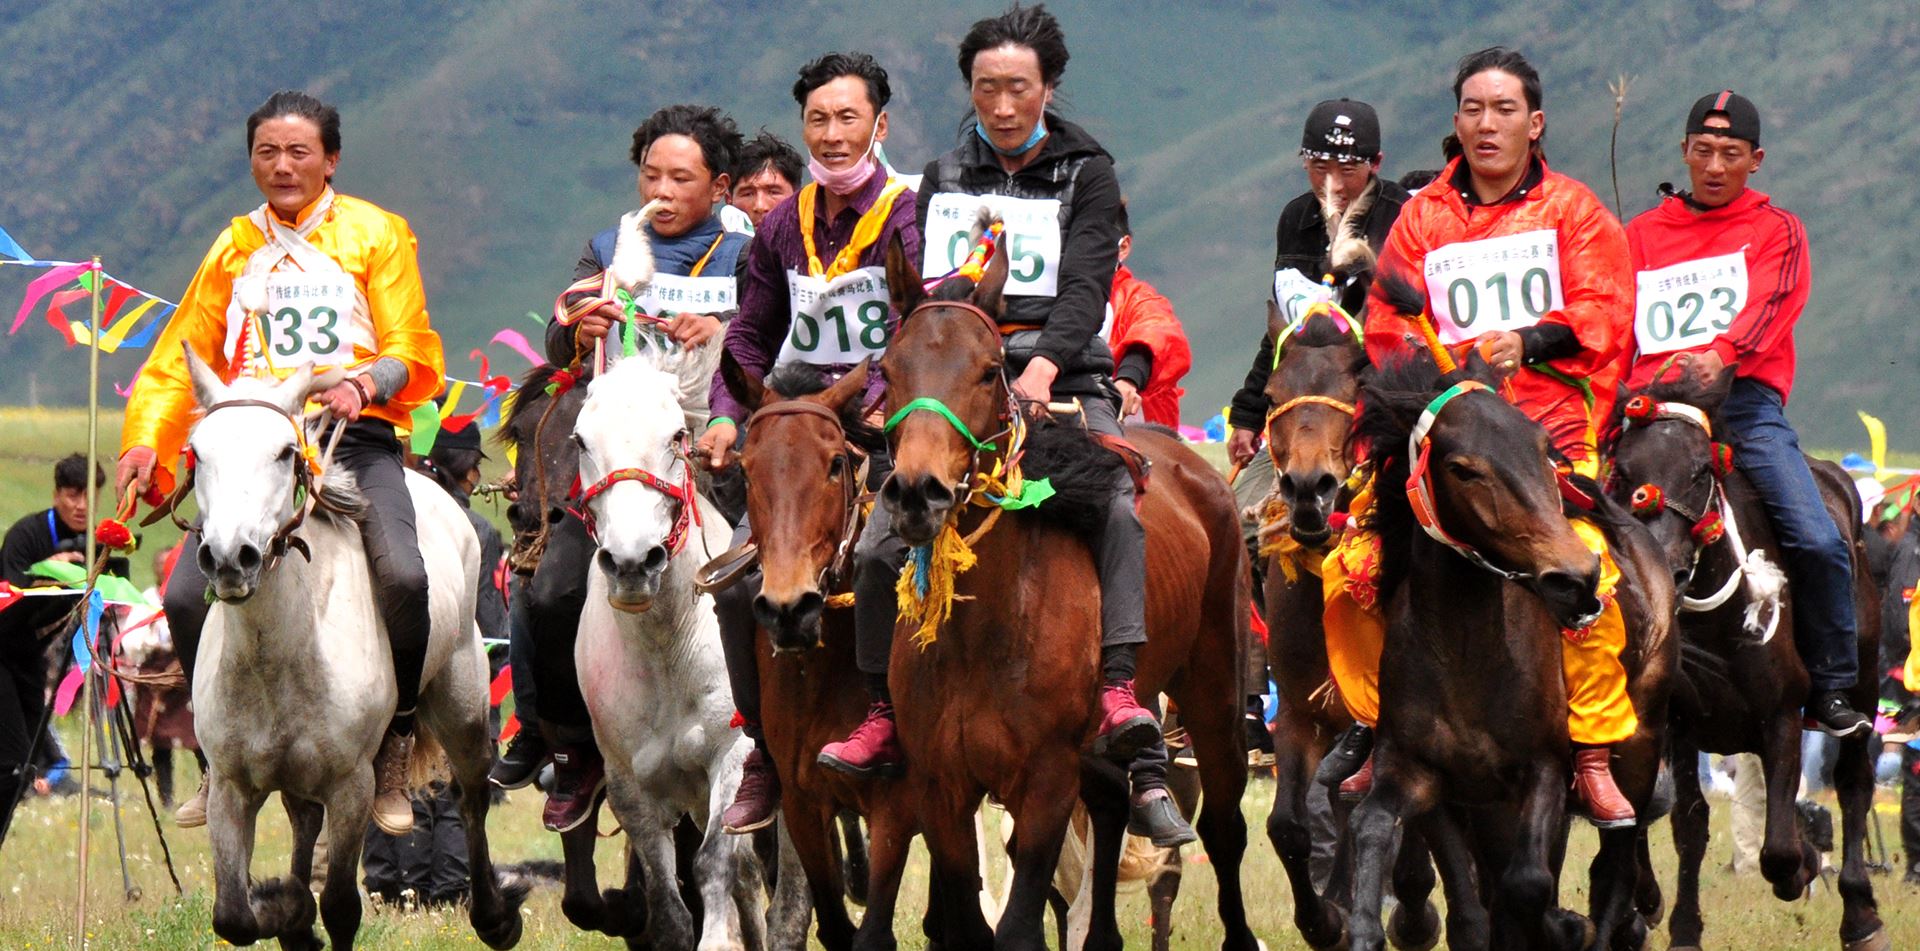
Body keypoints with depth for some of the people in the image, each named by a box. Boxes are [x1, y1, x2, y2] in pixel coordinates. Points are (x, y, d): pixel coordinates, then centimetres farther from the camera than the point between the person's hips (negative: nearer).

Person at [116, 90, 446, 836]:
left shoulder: (376, 235, 10)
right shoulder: (234, 249, 20)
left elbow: (410, 354, 4)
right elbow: (179, 360, 17)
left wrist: (365, 385, -19)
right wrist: (146, 441, 0)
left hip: (355, 437, -3)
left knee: (402, 577, -30)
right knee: (188, 595, -18)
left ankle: (392, 750, -10)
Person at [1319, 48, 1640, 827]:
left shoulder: (1573, 211, 10)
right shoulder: (1423, 217, 15)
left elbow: (1600, 313, 0)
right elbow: (1388, 321, 14)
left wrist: (1527, 341, -17)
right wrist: (1411, 354, -8)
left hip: (1549, 419, -2)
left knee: (1586, 571, -25)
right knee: (1350, 570, -14)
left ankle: (1594, 754, -12)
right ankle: (1372, 723, 8)